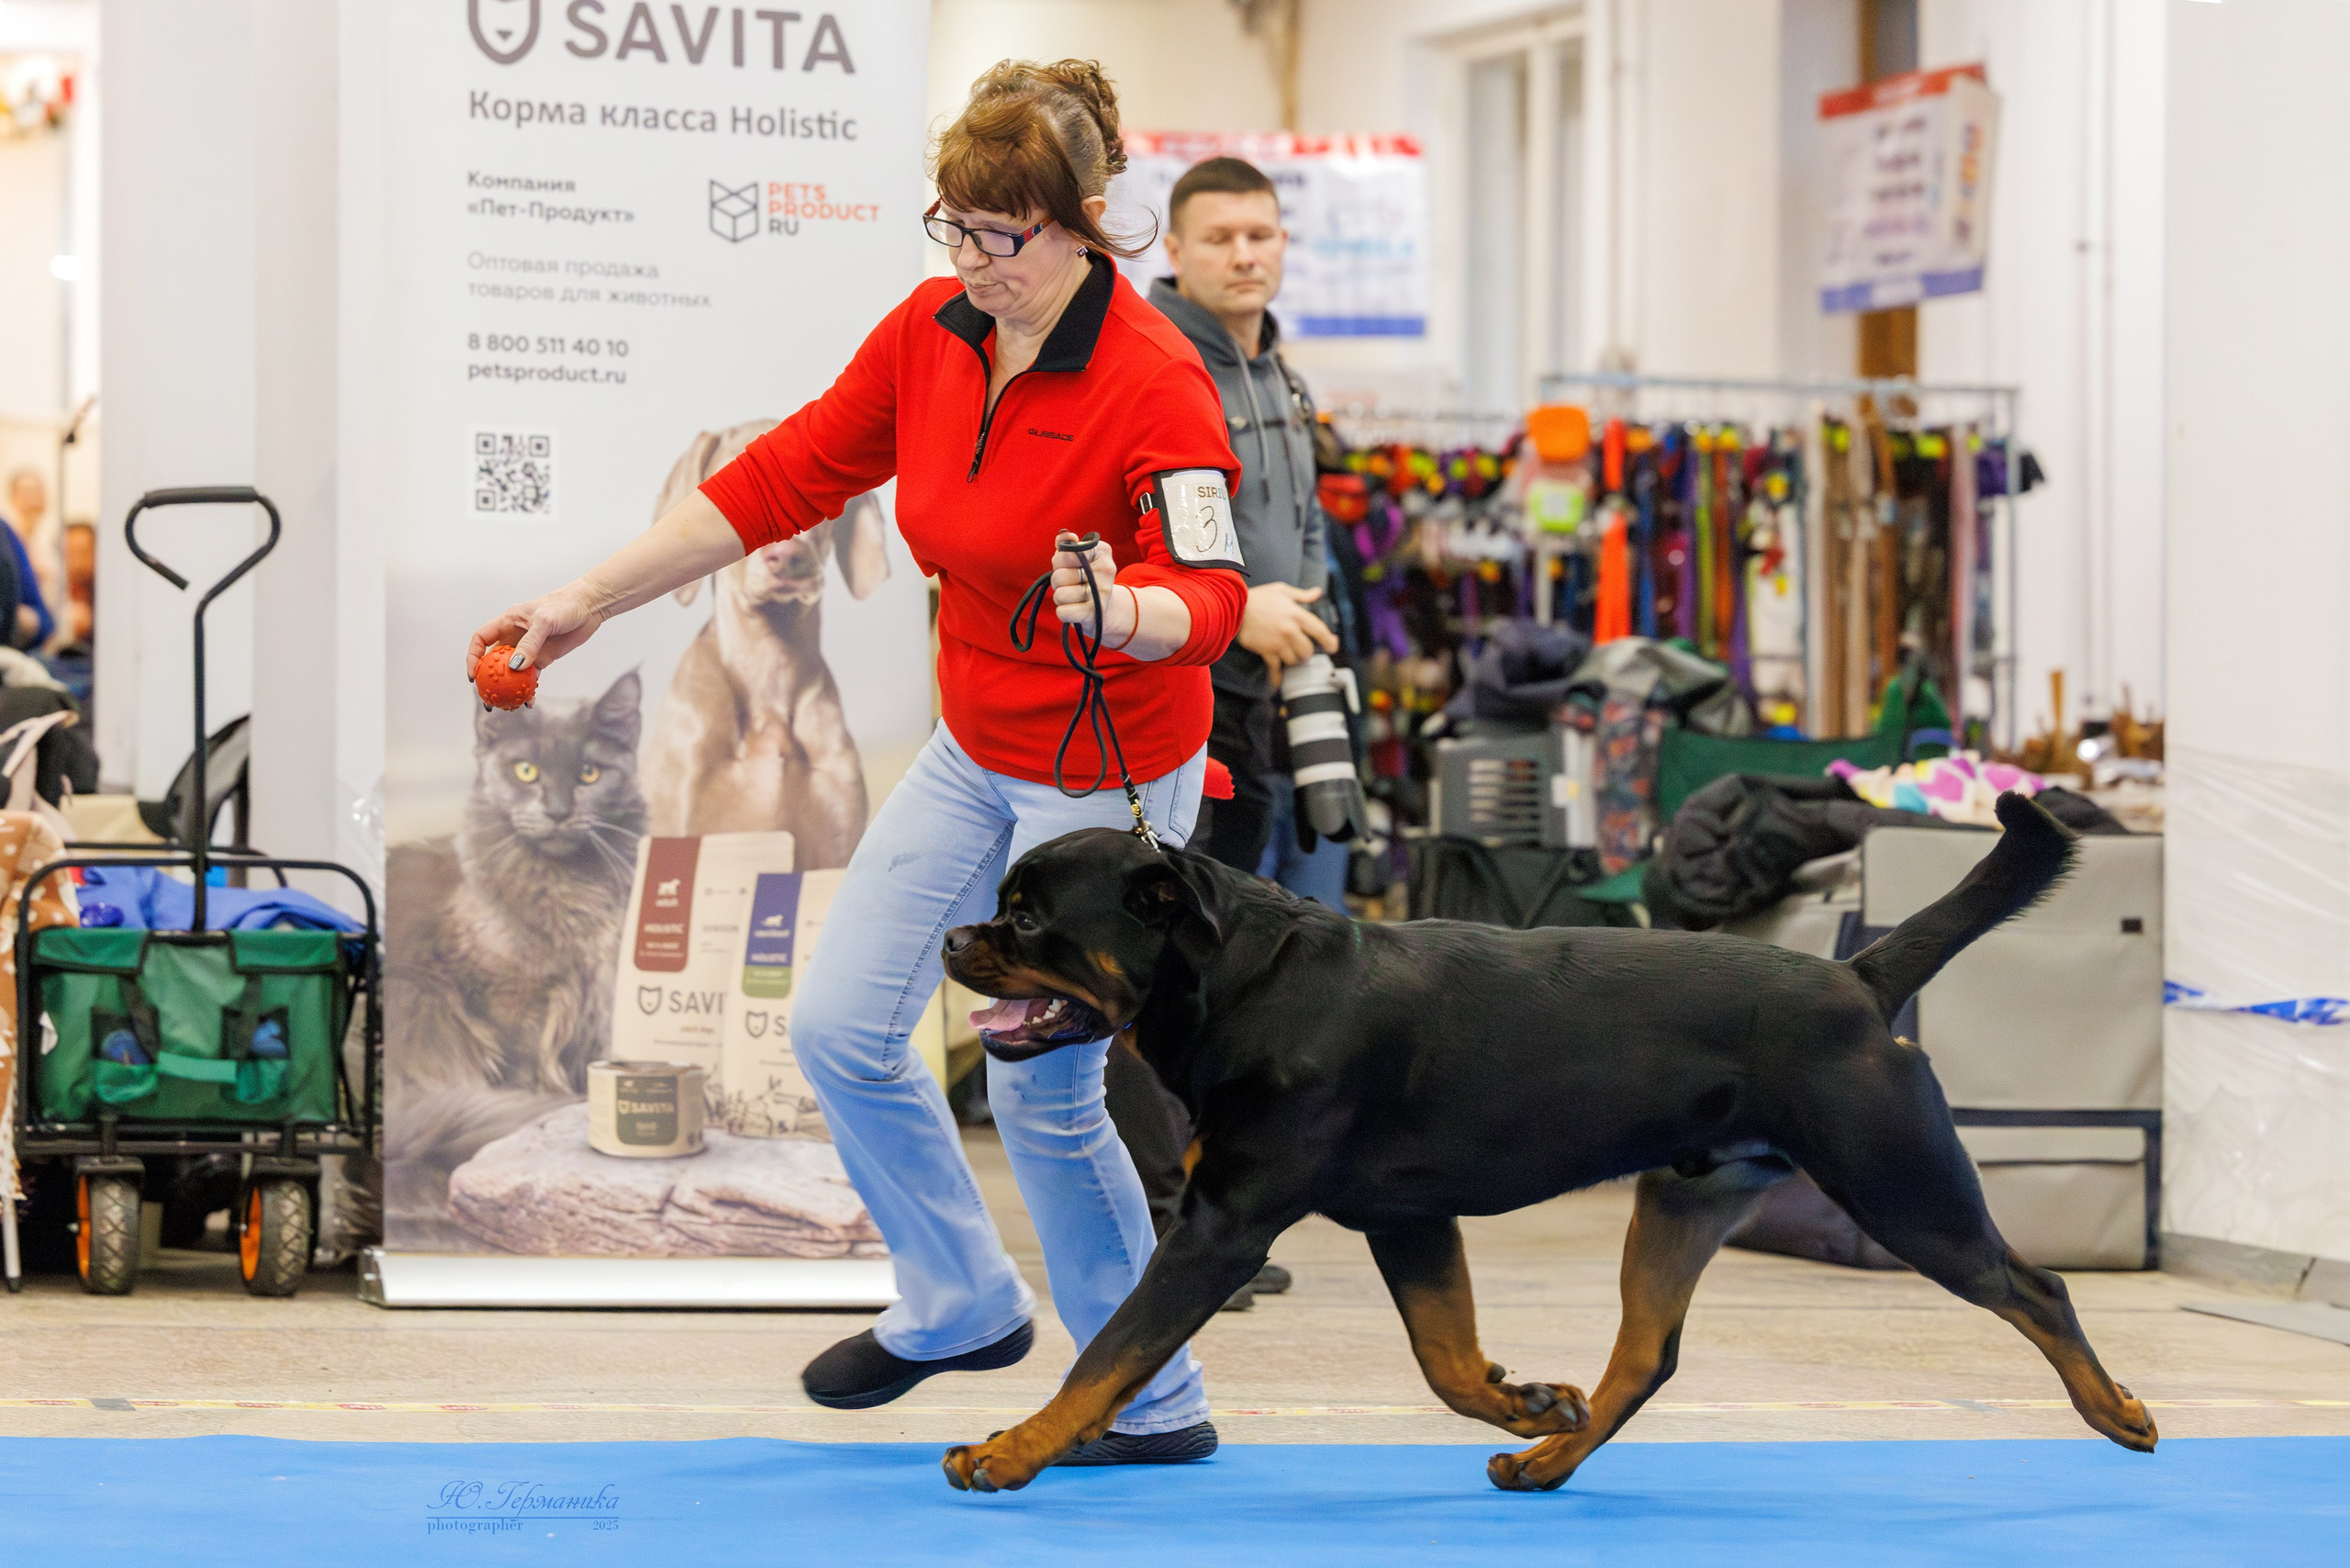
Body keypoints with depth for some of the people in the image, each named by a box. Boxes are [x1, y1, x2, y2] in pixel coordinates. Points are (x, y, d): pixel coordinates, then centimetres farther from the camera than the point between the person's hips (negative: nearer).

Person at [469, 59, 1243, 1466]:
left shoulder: (1153, 382, -24)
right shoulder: (930, 334, -4)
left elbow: (1212, 596, -27)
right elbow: (784, 480, 4)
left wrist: (1117, 609, -49)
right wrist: (591, 599, 4)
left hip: (1108, 776, -7)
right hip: (975, 753, 7)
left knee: (1042, 1090, -2)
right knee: (841, 1028, 7)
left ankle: (1155, 1409, 15)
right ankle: (963, 1306, 30)